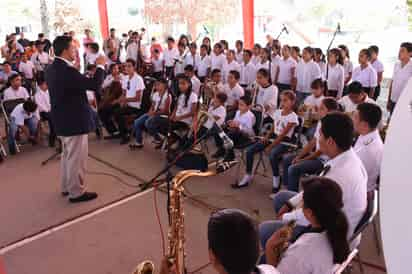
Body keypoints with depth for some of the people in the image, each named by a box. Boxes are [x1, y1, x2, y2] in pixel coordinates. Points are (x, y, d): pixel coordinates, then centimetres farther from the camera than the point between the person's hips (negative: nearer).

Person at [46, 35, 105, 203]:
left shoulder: (52, 68, 6)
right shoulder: (67, 71, -25)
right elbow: (95, 85, -24)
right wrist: (100, 66, -11)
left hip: (63, 119, 10)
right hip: (74, 121, -10)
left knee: (68, 154, 22)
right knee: (76, 157, 2)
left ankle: (67, 186, 34)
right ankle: (76, 192, 13)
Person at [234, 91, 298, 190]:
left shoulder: (293, 117, -10)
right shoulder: (277, 112, 11)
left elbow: (282, 135, -16)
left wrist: (270, 146, -20)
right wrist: (266, 136, -6)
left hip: (284, 141, -7)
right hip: (273, 137, 7)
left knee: (272, 154, -38)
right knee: (249, 150, -10)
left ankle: (276, 180, -16)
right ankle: (248, 176, 1)